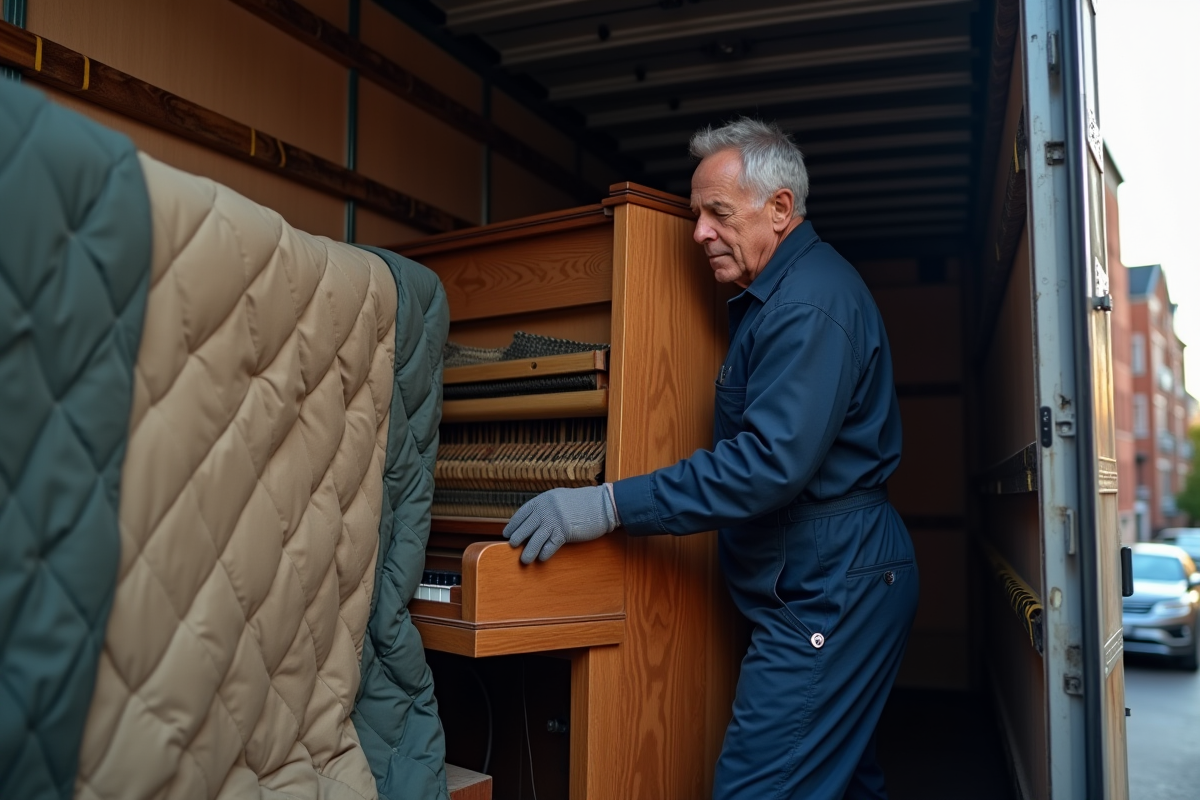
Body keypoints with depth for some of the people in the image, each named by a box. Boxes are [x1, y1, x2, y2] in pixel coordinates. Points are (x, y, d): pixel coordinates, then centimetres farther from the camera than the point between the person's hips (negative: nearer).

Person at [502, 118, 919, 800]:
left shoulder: (811, 302, -18)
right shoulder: (778, 293, 16)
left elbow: (771, 462, -28)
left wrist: (610, 506, -27)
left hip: (830, 593, -11)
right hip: (834, 588, 11)